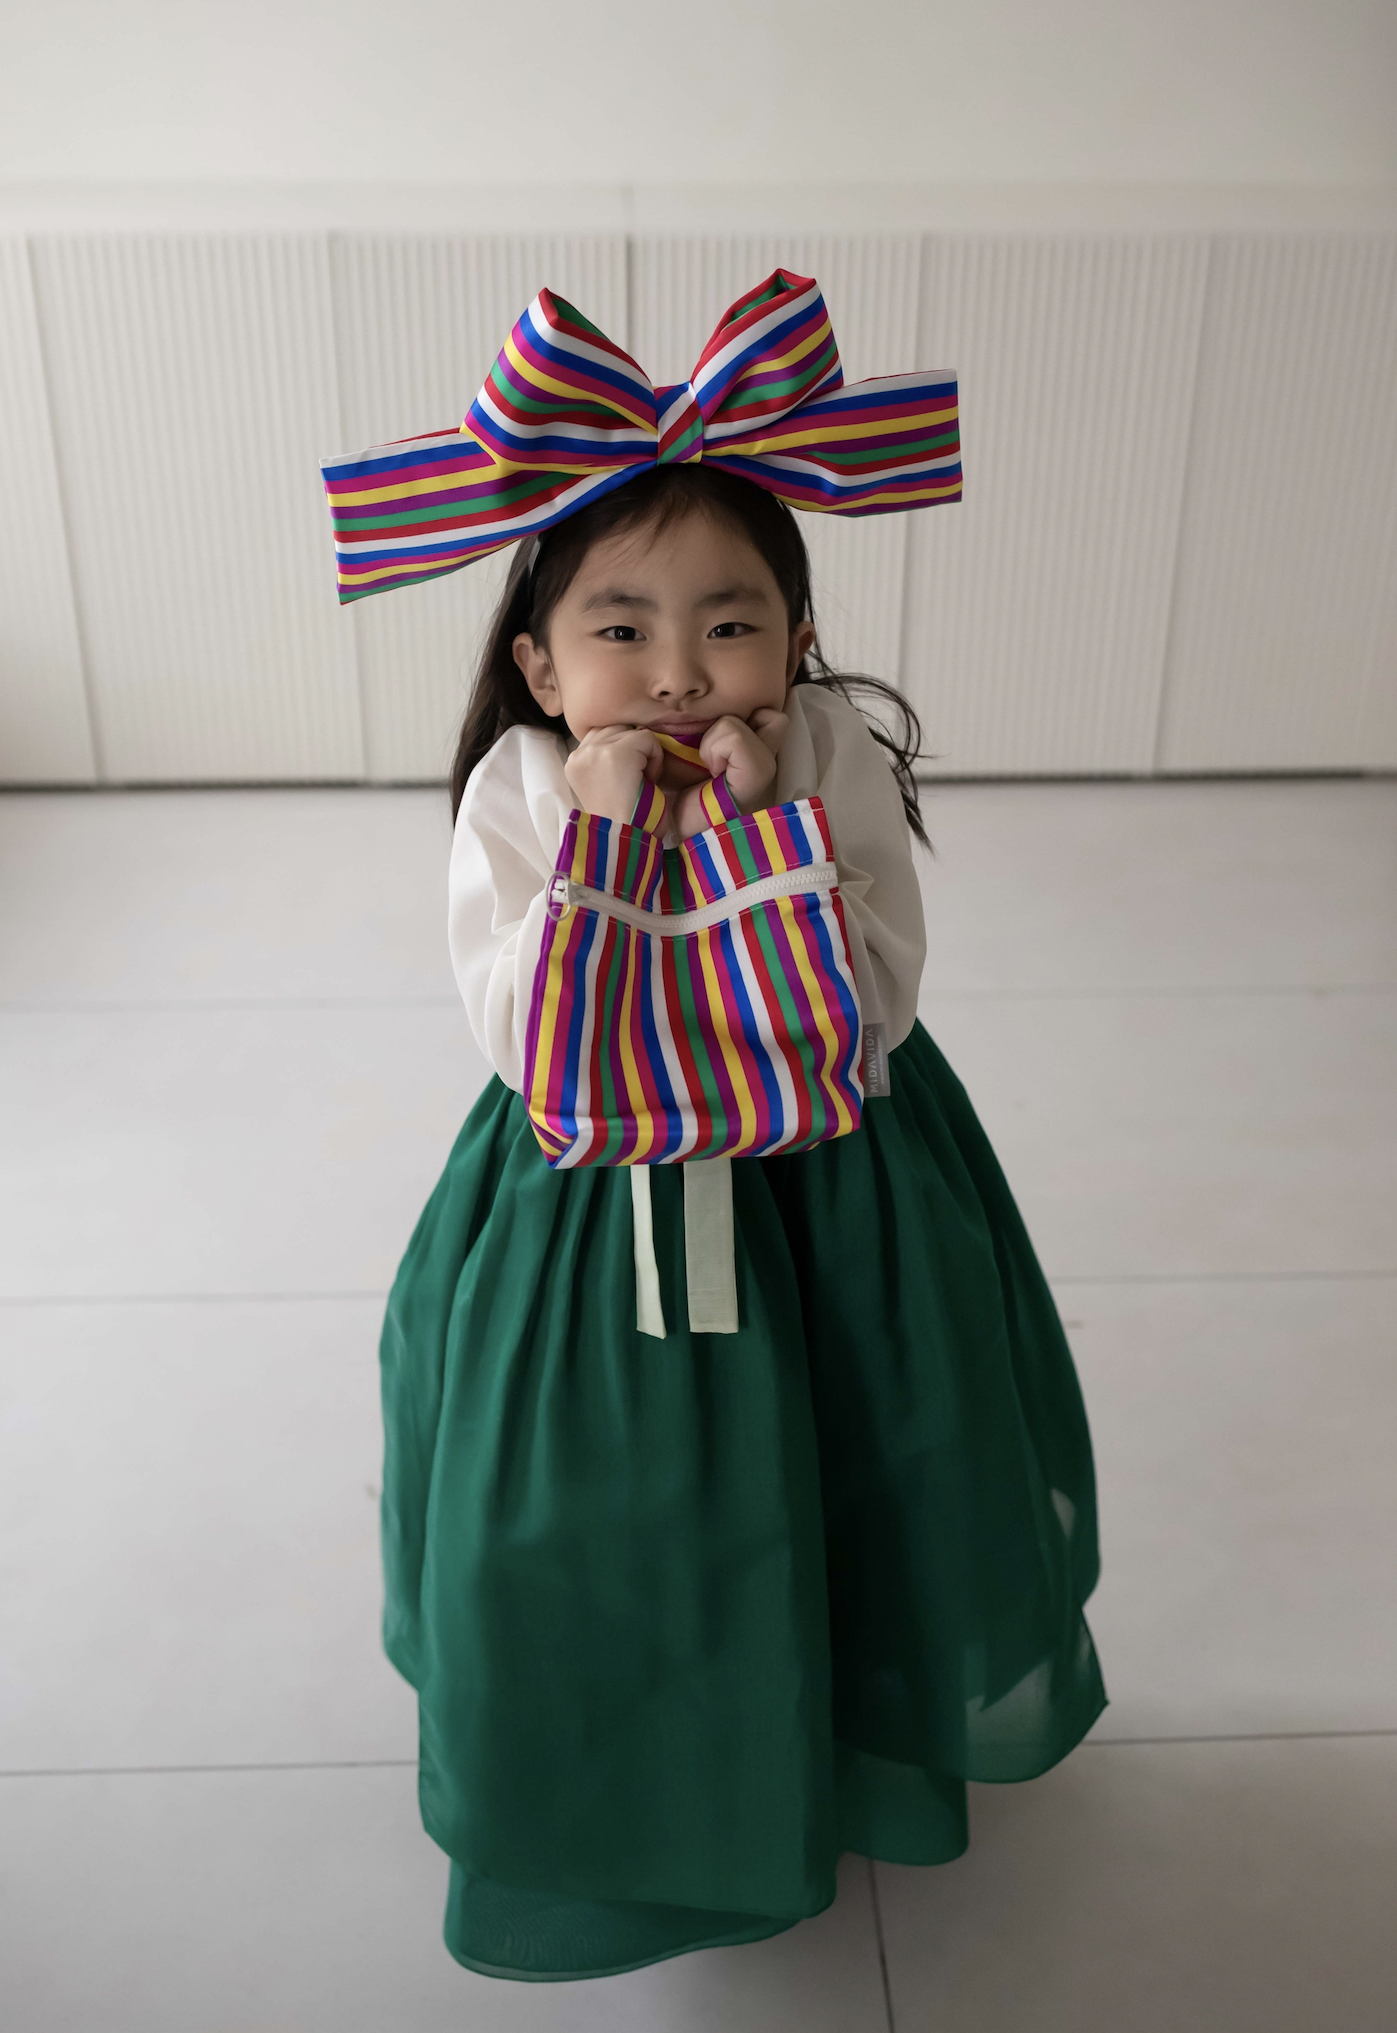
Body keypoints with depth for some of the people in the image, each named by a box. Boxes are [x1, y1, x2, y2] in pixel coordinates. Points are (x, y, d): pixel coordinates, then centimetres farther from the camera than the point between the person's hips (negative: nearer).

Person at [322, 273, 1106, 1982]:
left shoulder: (840, 763, -17)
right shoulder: (515, 794, -17)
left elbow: (868, 1016, -23)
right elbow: (524, 1044, -23)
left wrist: (763, 833, -33)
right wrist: (602, 848, -34)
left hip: (830, 1195, 1)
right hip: (587, 1211, 0)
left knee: (855, 1491, 19)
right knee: (590, 1522, 14)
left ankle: (854, 1724, 52)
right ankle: (620, 1783, 47)